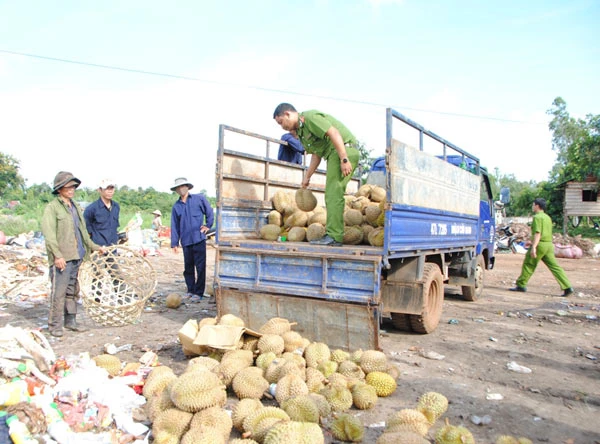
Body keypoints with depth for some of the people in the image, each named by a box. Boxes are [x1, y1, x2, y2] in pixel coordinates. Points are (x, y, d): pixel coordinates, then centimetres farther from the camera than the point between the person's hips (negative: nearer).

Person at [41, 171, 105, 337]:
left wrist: (94, 247, 25)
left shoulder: (75, 207, 19)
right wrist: (57, 255, -20)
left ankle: (70, 321, 22)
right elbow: (49, 233, -13)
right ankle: (55, 324, 6)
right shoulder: (52, 207, -4)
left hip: (77, 256, 7)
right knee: (59, 292, -4)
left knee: (73, 291, 13)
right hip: (61, 258, -7)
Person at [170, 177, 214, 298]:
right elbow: (174, 226, 11)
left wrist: (208, 225, 1)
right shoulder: (176, 206, 11)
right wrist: (174, 243, 7)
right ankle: (190, 290, 22)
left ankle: (199, 292, 6)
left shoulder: (199, 199, 1)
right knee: (188, 268, 11)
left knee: (200, 267, -2)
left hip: (199, 239, -4)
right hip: (186, 241, 4)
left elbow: (209, 211, 8)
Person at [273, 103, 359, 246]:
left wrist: (344, 160, -26)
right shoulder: (301, 129, 19)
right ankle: (335, 235, 10)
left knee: (333, 194, -13)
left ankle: (333, 236, -13)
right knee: (334, 195, 8)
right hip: (334, 154, 10)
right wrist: (307, 177, 24)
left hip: (344, 150, -10)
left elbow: (334, 134, -21)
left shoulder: (310, 117, -11)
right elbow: (316, 155, 23)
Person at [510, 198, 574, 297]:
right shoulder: (547, 217, 19)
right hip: (549, 244, 8)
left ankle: (521, 285, 6)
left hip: (540, 244, -8)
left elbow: (538, 233, -19)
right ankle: (567, 287, -1)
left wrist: (533, 247, -24)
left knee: (528, 265, 1)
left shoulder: (537, 217, -9)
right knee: (554, 266, 5)